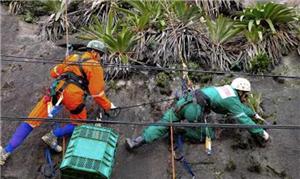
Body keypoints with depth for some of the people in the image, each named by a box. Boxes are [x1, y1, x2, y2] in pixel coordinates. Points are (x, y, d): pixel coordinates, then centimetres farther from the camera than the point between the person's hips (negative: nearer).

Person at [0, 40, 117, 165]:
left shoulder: (72, 58, 28)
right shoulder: (95, 67, 12)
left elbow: (53, 73, 35)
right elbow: (97, 93, 5)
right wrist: (107, 106, 17)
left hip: (56, 90, 5)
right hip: (73, 94, -4)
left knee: (32, 121, 6)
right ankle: (53, 135, -5)